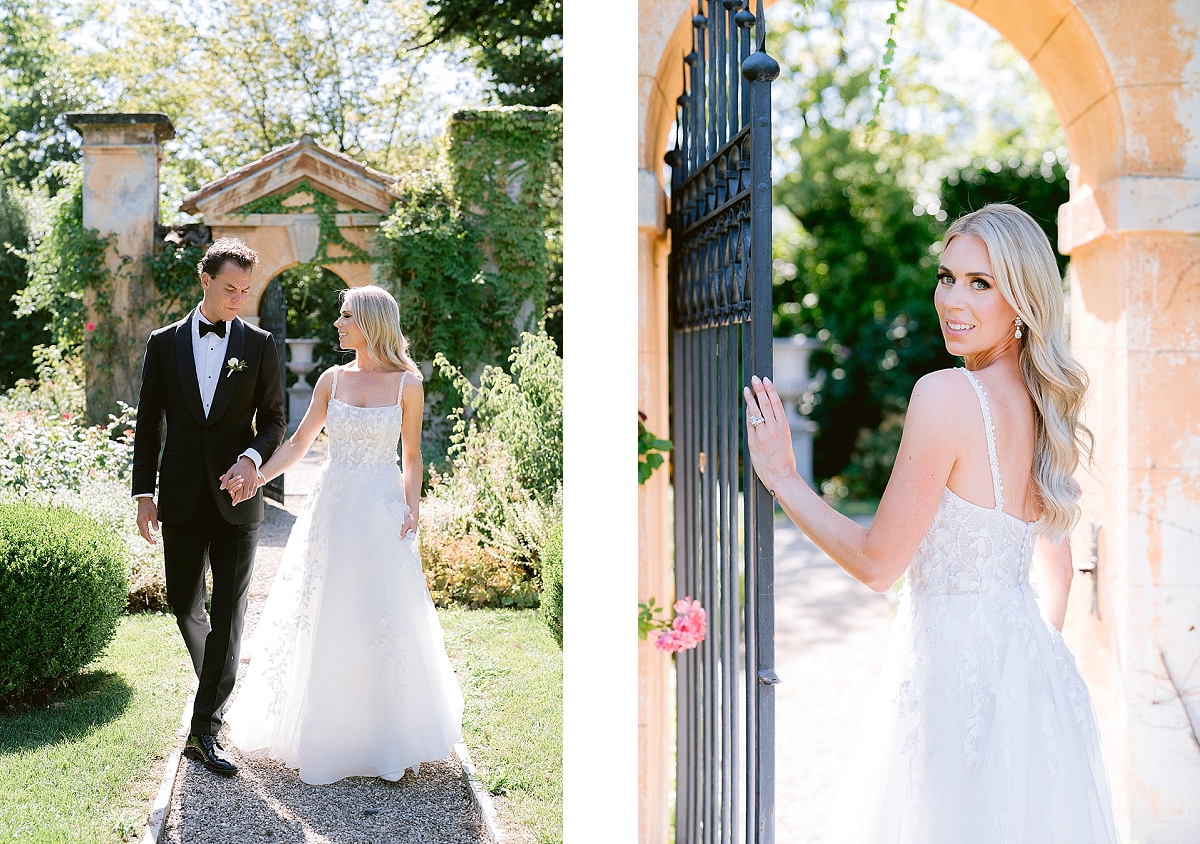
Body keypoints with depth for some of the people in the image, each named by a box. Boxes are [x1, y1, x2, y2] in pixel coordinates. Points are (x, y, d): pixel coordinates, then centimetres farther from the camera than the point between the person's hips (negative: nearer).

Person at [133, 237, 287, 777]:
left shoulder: (259, 344, 3)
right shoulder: (165, 343, 6)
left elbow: (274, 419, 5)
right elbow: (148, 424, 7)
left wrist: (252, 458, -16)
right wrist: (144, 494, 0)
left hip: (235, 496, -1)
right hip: (182, 499, 2)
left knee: (228, 612, -4)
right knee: (184, 602, 9)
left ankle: (206, 730, 0)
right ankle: (217, 684, 38)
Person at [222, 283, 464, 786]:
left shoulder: (407, 383, -1)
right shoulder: (332, 380, 6)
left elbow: (411, 456, 4)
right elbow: (297, 444, 8)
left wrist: (412, 507, -8)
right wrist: (254, 479, -5)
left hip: (383, 511, -2)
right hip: (332, 508, 3)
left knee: (386, 621, -1)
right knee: (325, 622, 5)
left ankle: (388, 737, 13)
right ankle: (325, 736, 18)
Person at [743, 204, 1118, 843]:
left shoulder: (947, 394, -19)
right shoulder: (1042, 406, 6)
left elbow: (877, 563, -15)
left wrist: (781, 478, -6)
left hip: (953, 671, -8)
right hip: (1036, 675, 8)